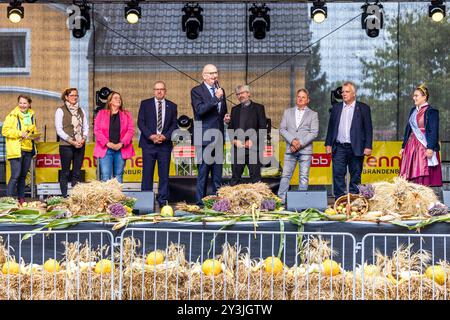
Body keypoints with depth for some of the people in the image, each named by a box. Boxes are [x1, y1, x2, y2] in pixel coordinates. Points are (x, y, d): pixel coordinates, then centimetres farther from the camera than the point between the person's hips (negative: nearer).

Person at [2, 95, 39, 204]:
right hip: (16, 150, -6)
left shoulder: (32, 116, 15)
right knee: (15, 175, -12)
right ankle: (9, 198, -7)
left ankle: (21, 198, 17)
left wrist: (35, 136, 8)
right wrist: (20, 133, -18)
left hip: (28, 150, 6)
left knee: (23, 176, 11)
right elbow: (5, 130, -10)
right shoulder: (12, 115, -4)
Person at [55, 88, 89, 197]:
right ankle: (64, 196, 3)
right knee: (65, 172, -1)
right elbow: (59, 129, -7)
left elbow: (86, 126, 13)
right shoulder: (60, 110, -1)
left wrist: (83, 139, -5)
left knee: (77, 172, 6)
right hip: (66, 145, -4)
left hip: (80, 145, 4)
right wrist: (72, 141, -14)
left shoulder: (81, 110, 14)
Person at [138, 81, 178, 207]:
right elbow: (140, 122, 1)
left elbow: (174, 125, 6)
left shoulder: (172, 106, 11)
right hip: (148, 143, -1)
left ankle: (162, 200, 9)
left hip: (165, 144, 1)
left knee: (164, 173, 2)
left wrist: (165, 136, -10)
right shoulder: (145, 104, 7)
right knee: (147, 173, -1)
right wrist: (151, 136, -12)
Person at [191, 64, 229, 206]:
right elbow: (200, 110, -18)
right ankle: (200, 203, 4)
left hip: (218, 138, 6)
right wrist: (216, 98, -22)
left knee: (218, 174, 8)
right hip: (204, 138, -6)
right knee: (203, 172, -2)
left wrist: (226, 117, 5)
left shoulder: (220, 91, 17)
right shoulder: (196, 91, -3)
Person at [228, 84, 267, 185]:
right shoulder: (235, 109, 18)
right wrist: (234, 140, -4)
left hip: (253, 148, -4)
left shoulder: (258, 108, 5)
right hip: (237, 148, 4)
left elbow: (262, 127, -2)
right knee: (235, 177, 5)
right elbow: (230, 128, 13)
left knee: (255, 176, -1)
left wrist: (252, 141, -12)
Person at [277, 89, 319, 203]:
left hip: (305, 150, -1)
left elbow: (314, 133, -2)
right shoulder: (287, 112, 15)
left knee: (304, 177, 0)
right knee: (285, 175, -1)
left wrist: (300, 143, -11)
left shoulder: (313, 114, 9)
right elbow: (282, 129, 6)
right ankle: (281, 200, 3)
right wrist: (292, 141, -9)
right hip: (290, 150, 2)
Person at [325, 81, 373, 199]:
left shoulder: (363, 108, 3)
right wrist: (328, 144, 6)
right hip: (339, 147, 2)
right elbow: (331, 127, 13)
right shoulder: (336, 108, 12)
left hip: (356, 148, -2)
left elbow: (368, 129, 1)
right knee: (338, 174, -3)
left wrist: (368, 146, -6)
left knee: (355, 175, 4)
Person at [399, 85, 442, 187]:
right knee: (411, 174, 2)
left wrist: (430, 148, -20)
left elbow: (434, 131, -12)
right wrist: (403, 147, 17)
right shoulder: (413, 110, 15)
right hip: (412, 146, 7)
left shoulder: (431, 111, -6)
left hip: (424, 146, -7)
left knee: (423, 176, -8)